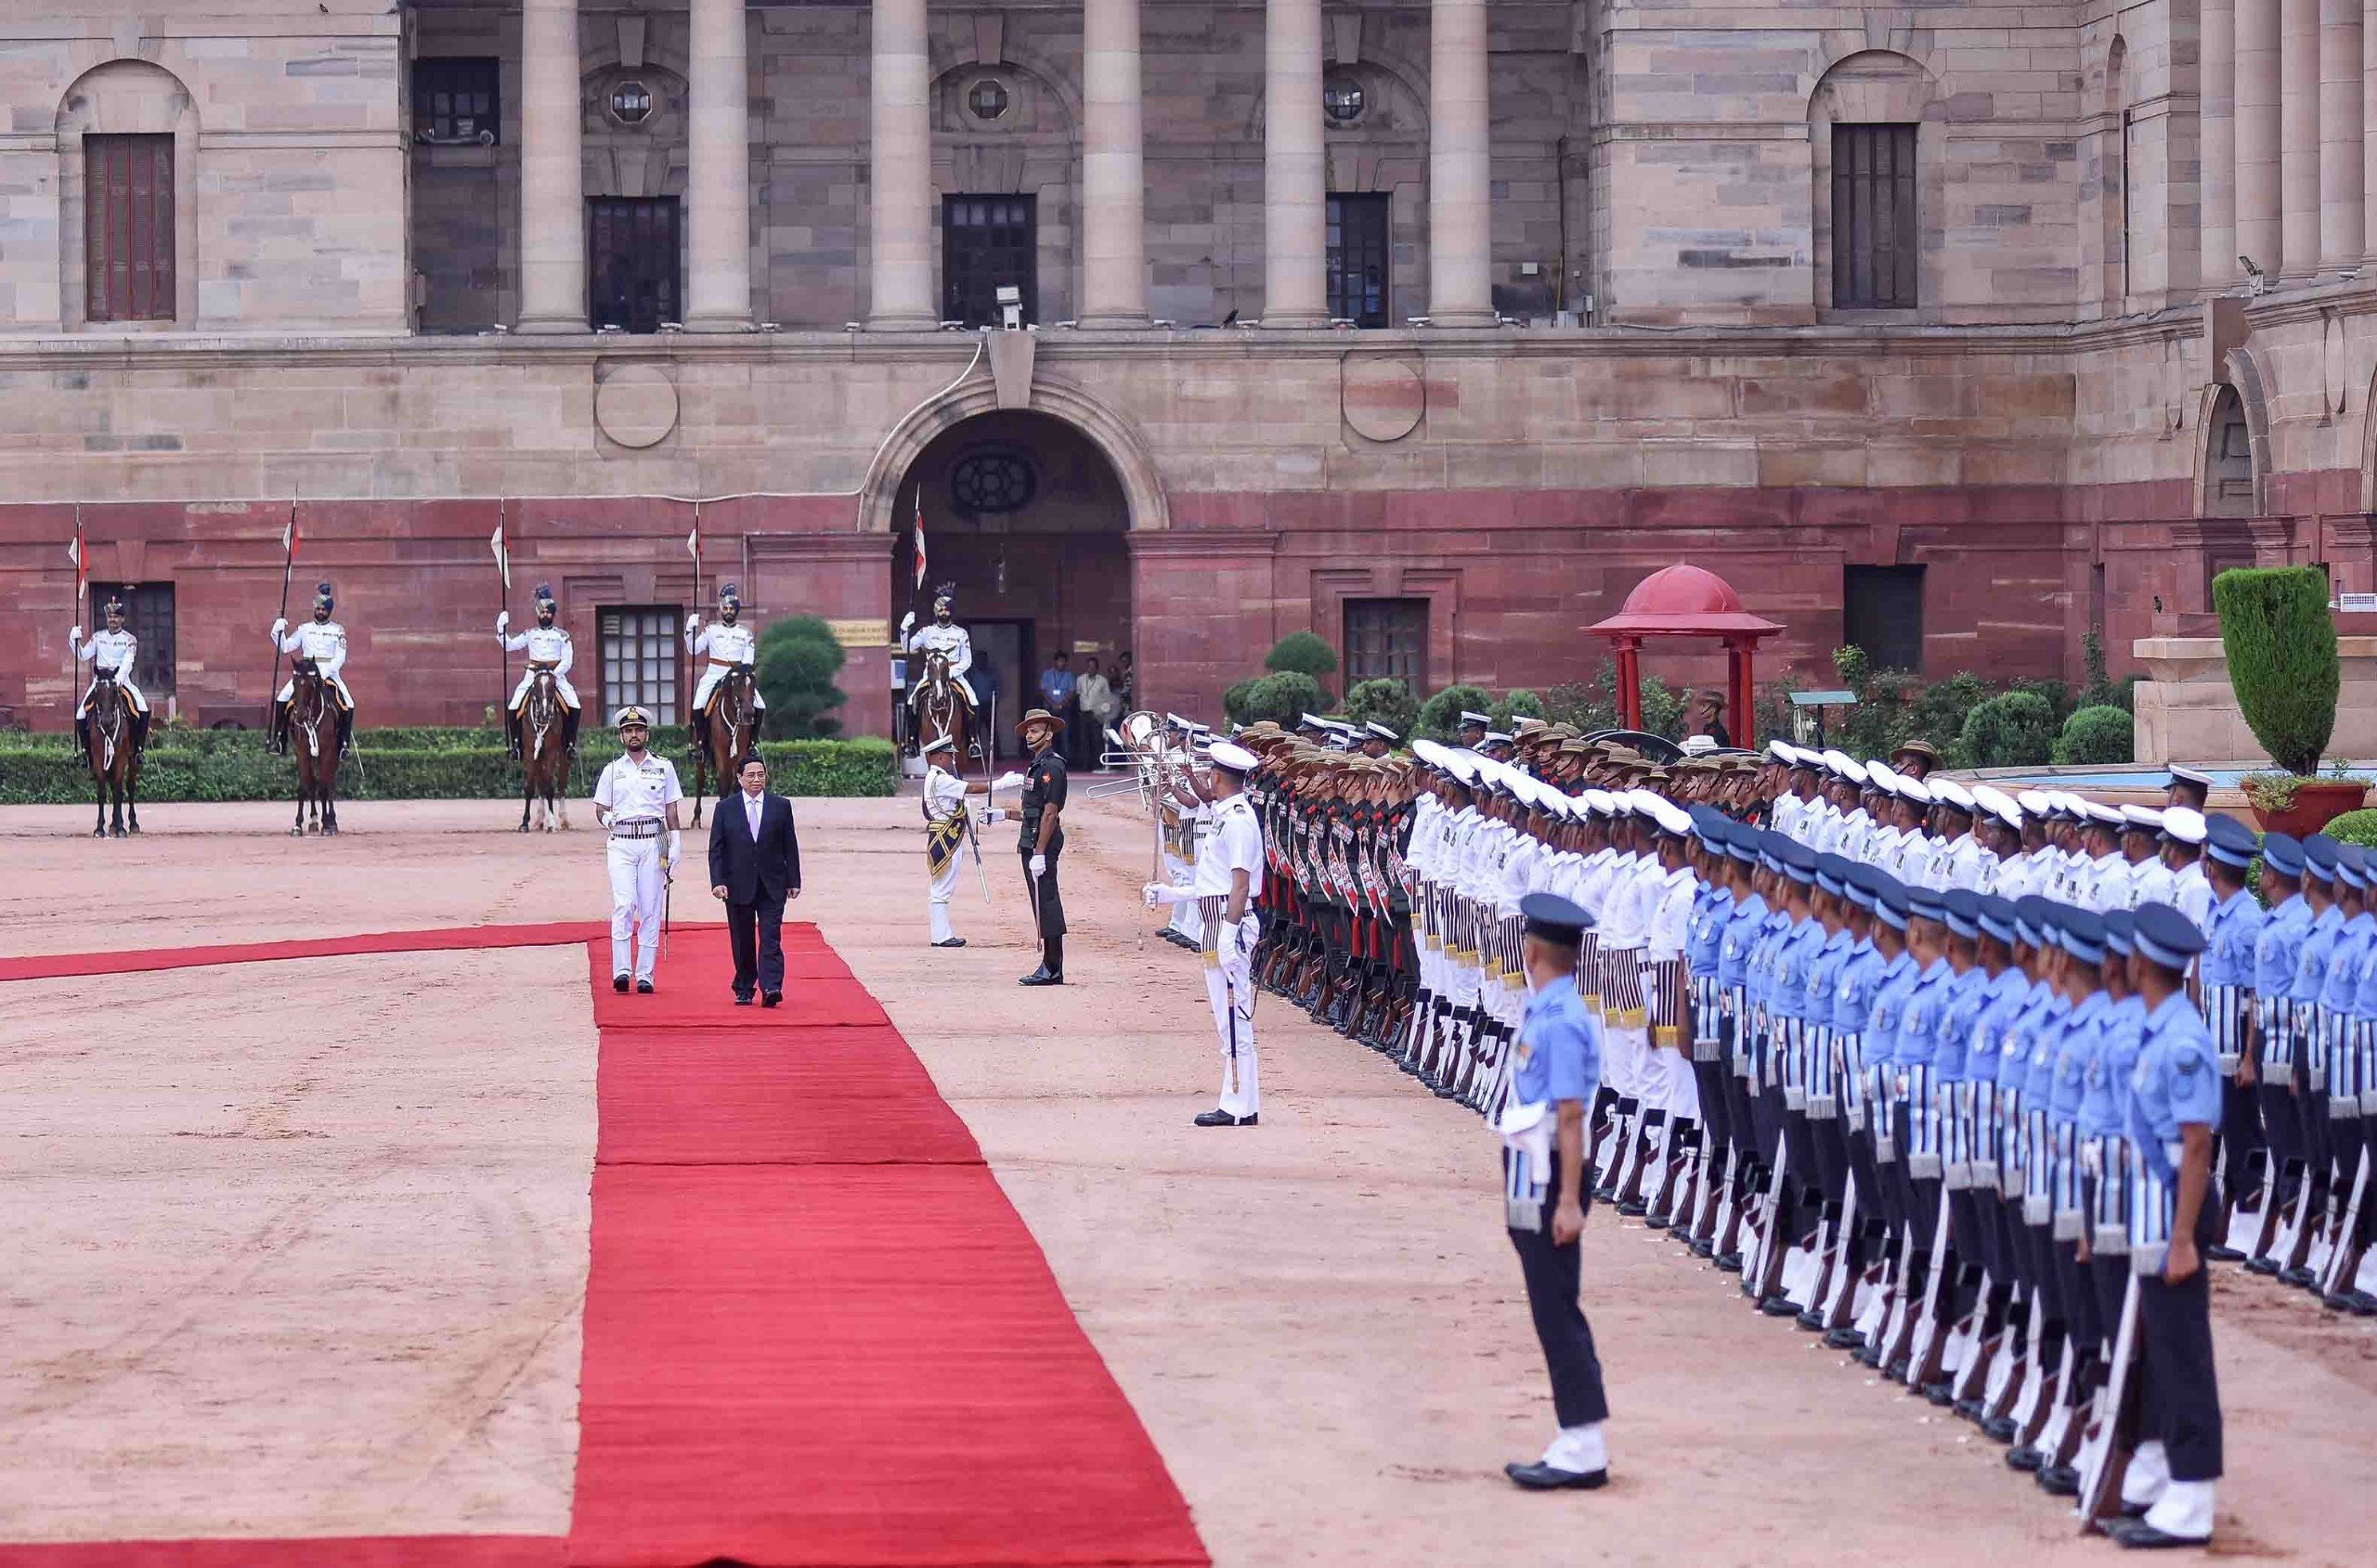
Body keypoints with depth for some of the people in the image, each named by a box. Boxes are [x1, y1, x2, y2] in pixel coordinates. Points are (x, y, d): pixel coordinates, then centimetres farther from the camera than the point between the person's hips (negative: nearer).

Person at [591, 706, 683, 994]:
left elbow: (671, 809, 10)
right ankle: (621, 970, -18)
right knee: (623, 905, -14)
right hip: (621, 844, 0)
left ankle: (645, 975, 1)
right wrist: (606, 817, -10)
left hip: (652, 843, 0)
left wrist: (675, 844, 0)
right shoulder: (613, 770, 11)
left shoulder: (663, 767, 10)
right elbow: (600, 809, 13)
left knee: (651, 910, -2)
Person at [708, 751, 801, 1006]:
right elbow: (716, 849, 3)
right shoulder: (726, 809, 5)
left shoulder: (781, 807, 6)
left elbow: (790, 847, 8)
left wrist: (793, 881, 4)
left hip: (772, 887, -1)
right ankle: (744, 990, 16)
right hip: (739, 887, 1)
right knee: (743, 942, 6)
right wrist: (718, 882, -8)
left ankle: (771, 988, -19)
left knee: (770, 939, -11)